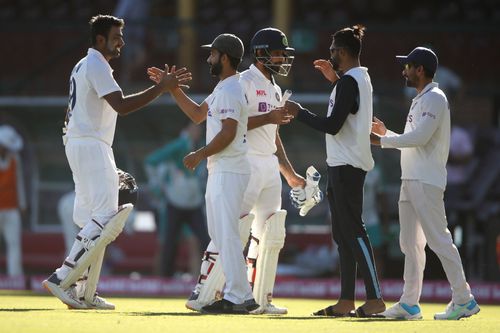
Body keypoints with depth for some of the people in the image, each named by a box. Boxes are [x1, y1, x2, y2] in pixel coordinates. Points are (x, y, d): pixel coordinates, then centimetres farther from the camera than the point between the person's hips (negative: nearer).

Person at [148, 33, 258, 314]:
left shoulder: (231, 90, -16)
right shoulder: (222, 88, 18)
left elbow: (228, 134, -22)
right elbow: (198, 114, 26)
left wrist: (199, 155, -14)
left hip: (229, 172, -11)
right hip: (220, 171, 11)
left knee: (227, 234, -11)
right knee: (219, 234, 13)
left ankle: (239, 298, -11)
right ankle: (238, 294, 15)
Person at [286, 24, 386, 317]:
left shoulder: (348, 82, -15)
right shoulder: (362, 78, 14)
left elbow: (333, 125, -20)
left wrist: (300, 112, -10)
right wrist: (335, 79, 26)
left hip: (346, 166, -10)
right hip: (347, 164, 10)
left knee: (353, 230, -11)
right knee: (343, 233, 11)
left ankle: (375, 298, -13)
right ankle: (347, 301, 12)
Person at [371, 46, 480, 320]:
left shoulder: (434, 98, -10)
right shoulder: (419, 100, 20)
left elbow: (420, 137, -21)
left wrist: (383, 141, -13)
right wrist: (387, 134, 18)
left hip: (427, 181, -10)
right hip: (410, 180, 10)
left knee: (438, 239, -12)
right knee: (410, 242, 9)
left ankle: (463, 300, -10)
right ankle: (409, 304, 11)